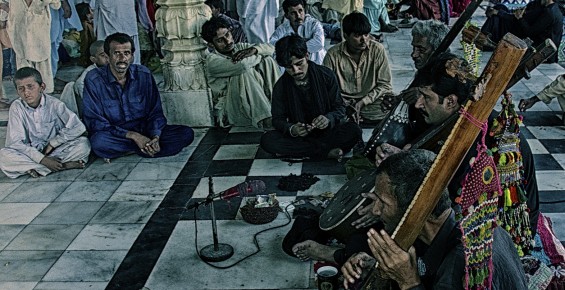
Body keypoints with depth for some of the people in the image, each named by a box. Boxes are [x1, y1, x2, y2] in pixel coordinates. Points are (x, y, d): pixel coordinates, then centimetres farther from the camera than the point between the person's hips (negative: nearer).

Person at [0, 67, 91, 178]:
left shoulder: (54, 104, -8)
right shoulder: (16, 107, -7)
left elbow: (79, 127, -16)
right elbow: (16, 142, -13)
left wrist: (52, 143, -16)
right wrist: (43, 160, -24)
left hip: (55, 150, 0)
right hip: (30, 153, 1)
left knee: (84, 144, -25)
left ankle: (35, 168, -25)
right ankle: (65, 165, -30)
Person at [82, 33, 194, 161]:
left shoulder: (143, 74, -2)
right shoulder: (94, 79, -11)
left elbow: (155, 112, 1)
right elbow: (94, 122, -14)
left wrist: (155, 137, -22)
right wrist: (133, 136, -24)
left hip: (143, 131, 4)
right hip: (114, 136, -3)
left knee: (186, 133, -17)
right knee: (99, 142, -38)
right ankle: (147, 148, -13)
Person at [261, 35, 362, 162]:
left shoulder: (326, 75, -8)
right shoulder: (281, 86, -5)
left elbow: (340, 108, -4)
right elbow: (278, 119, -2)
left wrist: (329, 119, -28)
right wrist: (291, 129, -26)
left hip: (327, 131, -1)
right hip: (298, 135, 1)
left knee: (354, 130, -29)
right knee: (267, 140, -28)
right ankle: (326, 151, -25)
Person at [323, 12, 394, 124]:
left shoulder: (377, 50, -7)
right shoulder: (333, 54, -9)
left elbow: (384, 84, -3)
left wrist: (362, 102, -16)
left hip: (371, 100, 2)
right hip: (343, 101, -2)